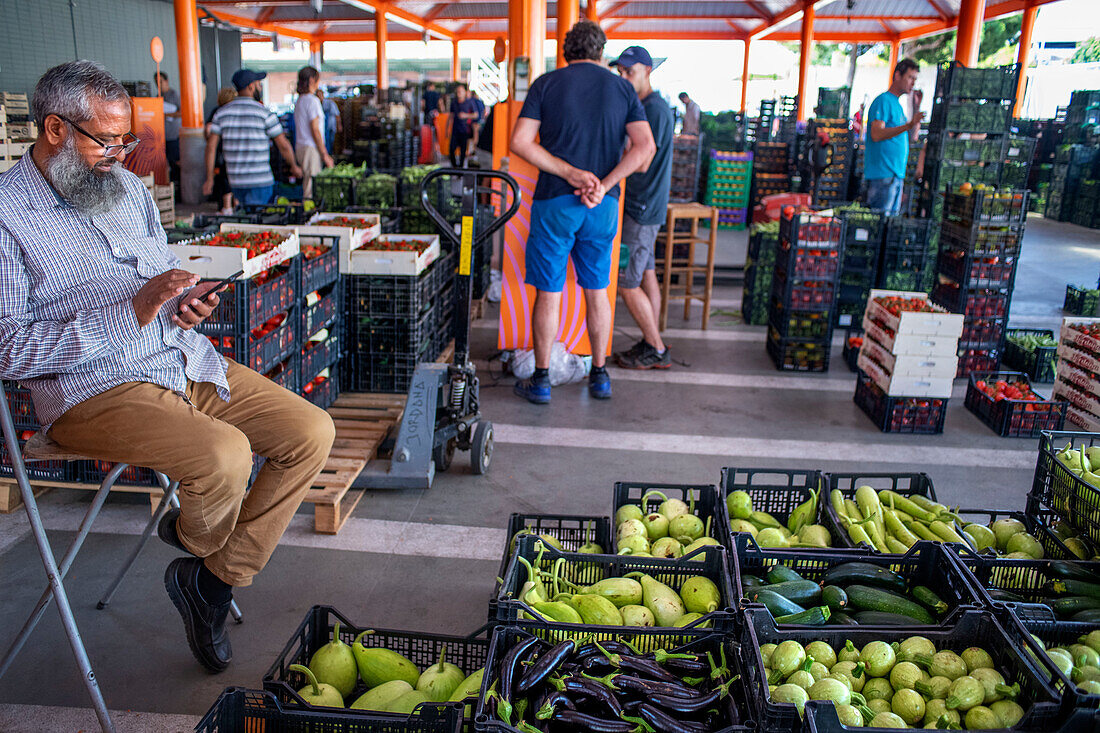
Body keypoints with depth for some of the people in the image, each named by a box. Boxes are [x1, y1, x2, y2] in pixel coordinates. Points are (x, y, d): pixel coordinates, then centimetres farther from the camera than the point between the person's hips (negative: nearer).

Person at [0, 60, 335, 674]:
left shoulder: (128, 188, 15)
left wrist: (189, 303, -1)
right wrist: (133, 313, -22)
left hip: (187, 360, 8)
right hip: (92, 389, -7)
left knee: (313, 433, -6)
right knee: (225, 454, -32)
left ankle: (216, 577, 6)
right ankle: (195, 540, 8)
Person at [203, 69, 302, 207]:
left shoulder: (221, 113, 6)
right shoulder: (264, 113, -7)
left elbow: (211, 146, 1)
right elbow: (283, 145, -5)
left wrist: (209, 178, 5)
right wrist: (294, 167, 12)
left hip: (235, 180, 6)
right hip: (260, 180, -6)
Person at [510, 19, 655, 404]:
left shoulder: (546, 84, 0)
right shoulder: (622, 88, 5)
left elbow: (519, 141, -9)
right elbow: (645, 145, -6)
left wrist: (569, 173, -12)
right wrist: (603, 185, -12)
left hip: (555, 202, -2)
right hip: (603, 207, 2)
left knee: (548, 293, 5)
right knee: (597, 291, 15)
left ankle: (541, 381, 13)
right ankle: (600, 376, 23)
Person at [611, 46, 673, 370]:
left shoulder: (655, 108, -15)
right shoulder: (645, 107, 15)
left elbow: (642, 163, -21)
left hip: (642, 208, -10)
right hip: (642, 206, 10)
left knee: (627, 283, -6)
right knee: (646, 276, 13)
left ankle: (656, 351, 4)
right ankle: (651, 344, 21)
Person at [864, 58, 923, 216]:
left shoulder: (897, 104, 22)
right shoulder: (883, 101, -6)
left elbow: (913, 137, 22)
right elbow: (876, 135, -20)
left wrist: (916, 107, 15)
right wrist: (908, 125, -27)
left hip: (897, 174, 10)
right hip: (882, 174, -10)